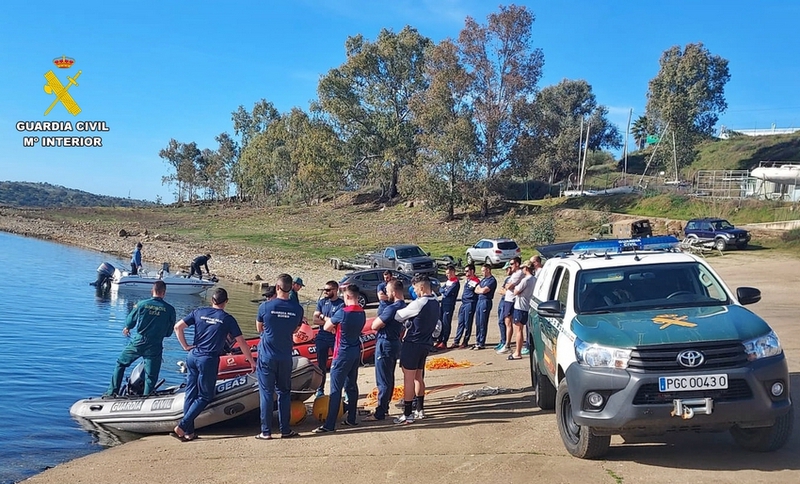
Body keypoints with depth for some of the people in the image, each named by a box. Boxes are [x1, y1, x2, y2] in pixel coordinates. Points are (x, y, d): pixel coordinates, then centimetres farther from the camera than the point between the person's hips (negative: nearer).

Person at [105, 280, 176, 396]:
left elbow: (130, 323, 7)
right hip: (155, 346, -1)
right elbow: (169, 332, 3)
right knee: (151, 376, 8)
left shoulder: (141, 304, -6)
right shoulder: (170, 309, -6)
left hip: (138, 343, 1)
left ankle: (112, 391, 22)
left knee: (121, 364, 22)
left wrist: (126, 329, 30)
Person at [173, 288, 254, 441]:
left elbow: (178, 327, 4)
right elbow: (242, 342, 0)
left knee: (190, 394, 10)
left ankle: (189, 432, 12)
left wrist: (186, 347, 10)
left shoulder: (199, 312, 7)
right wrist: (252, 362, 9)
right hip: (208, 360, -4)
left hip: (192, 356, 5)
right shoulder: (228, 319, -2)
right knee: (204, 397, 7)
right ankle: (182, 426, -4)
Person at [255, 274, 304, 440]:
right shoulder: (297, 309, -5)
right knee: (284, 392, 13)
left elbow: (260, 327, 5)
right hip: (285, 357, 2)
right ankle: (285, 430, 16)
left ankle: (266, 431, 7)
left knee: (266, 393, 5)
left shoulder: (265, 306, -11)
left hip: (267, 356, -2)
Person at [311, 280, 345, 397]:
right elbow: (315, 319, -1)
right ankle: (320, 390, 20)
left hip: (336, 339, -4)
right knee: (321, 365, 10)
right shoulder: (322, 302, 6)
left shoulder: (341, 304, -10)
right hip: (322, 338, 4)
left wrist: (323, 317, -6)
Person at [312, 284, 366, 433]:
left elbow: (326, 327, -4)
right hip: (356, 352, 8)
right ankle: (351, 418, 23)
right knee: (351, 386, 16)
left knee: (336, 389, -7)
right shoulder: (362, 313, 4)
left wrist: (328, 320, 16)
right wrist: (337, 327, 8)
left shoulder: (342, 313, -18)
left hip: (343, 354, -8)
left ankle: (329, 425, -7)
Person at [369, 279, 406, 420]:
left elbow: (374, 326, -18)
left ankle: (380, 413, 1)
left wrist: (378, 318, -2)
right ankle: (384, 408, 26)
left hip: (385, 345, -10)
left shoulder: (392, 308, -22)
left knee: (383, 381, -4)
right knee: (389, 379, 17)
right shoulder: (404, 307, 7)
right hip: (395, 344, 10)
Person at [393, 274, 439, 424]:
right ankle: (420, 410, 27)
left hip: (413, 344, -8)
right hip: (425, 343, 8)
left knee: (409, 379, -2)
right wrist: (408, 322, 2)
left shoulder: (418, 304, -20)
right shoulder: (435, 303, 6)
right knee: (419, 377, 19)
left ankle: (407, 415, 2)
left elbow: (398, 316, -14)